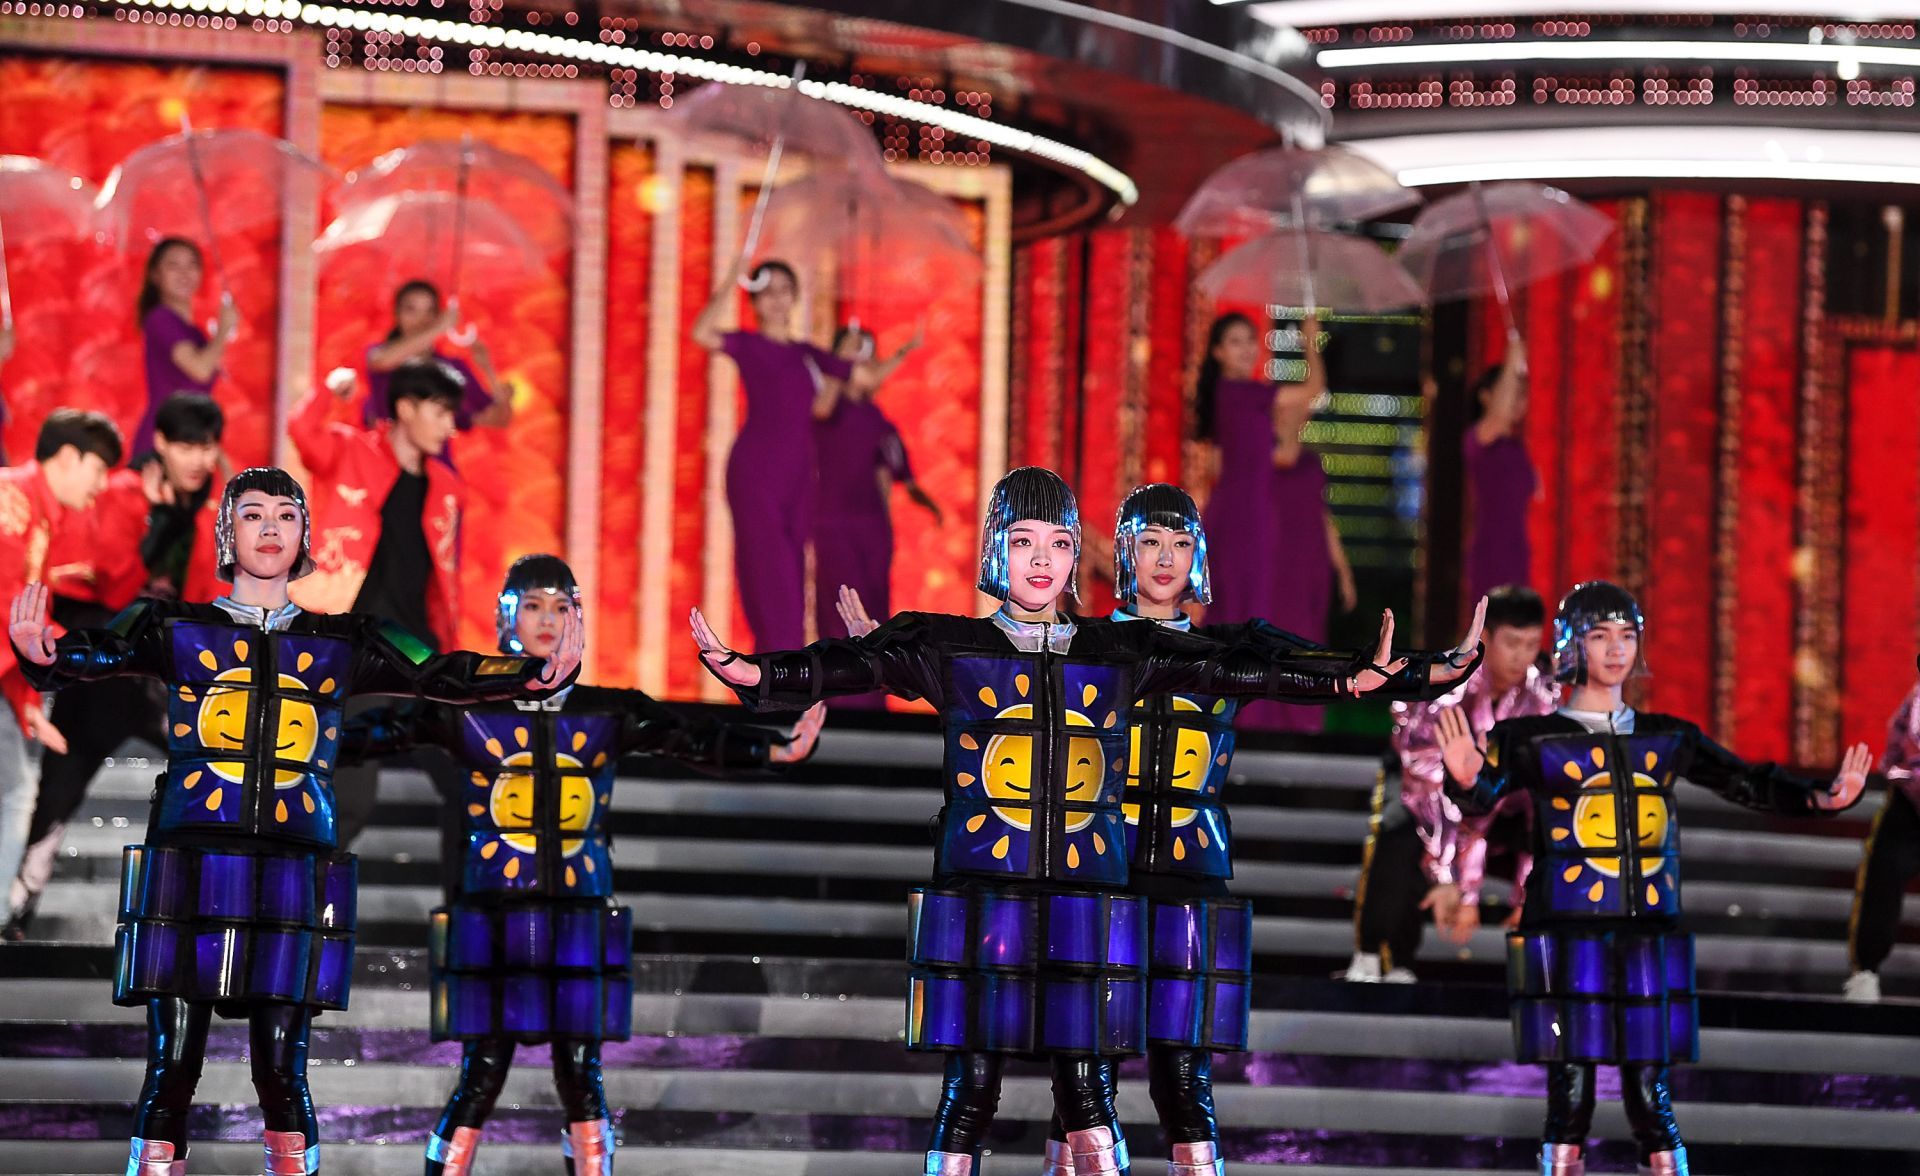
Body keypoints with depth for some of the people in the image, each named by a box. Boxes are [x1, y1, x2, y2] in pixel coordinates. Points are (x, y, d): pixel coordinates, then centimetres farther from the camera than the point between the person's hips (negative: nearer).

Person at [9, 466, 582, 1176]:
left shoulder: (340, 644, 14)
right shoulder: (178, 629, 9)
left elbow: (438, 676, 7)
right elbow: (96, 656, -7)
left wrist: (540, 674, -9)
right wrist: (41, 654, -31)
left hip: (293, 871, 1)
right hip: (190, 864, -1)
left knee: (281, 1066, -2)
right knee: (172, 1062, -5)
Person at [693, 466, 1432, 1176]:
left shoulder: (1120, 655, 11)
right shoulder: (951, 649, 4)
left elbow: (1232, 669, 8)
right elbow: (852, 665, -10)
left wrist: (1351, 680, 0)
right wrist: (750, 670, -27)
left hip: (1086, 901, 2)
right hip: (980, 898, -2)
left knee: (1087, 1088, -1)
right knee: (969, 1087, -3)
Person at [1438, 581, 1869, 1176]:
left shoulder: (1667, 739, 13)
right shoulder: (1535, 740, 1)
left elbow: (1750, 783, 10)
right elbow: (1485, 794, -15)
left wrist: (1820, 796, -9)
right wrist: (1466, 780, -40)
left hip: (1650, 943, 3)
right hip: (1567, 940, -3)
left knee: (1651, 1096, 2)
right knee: (1568, 1098, -4)